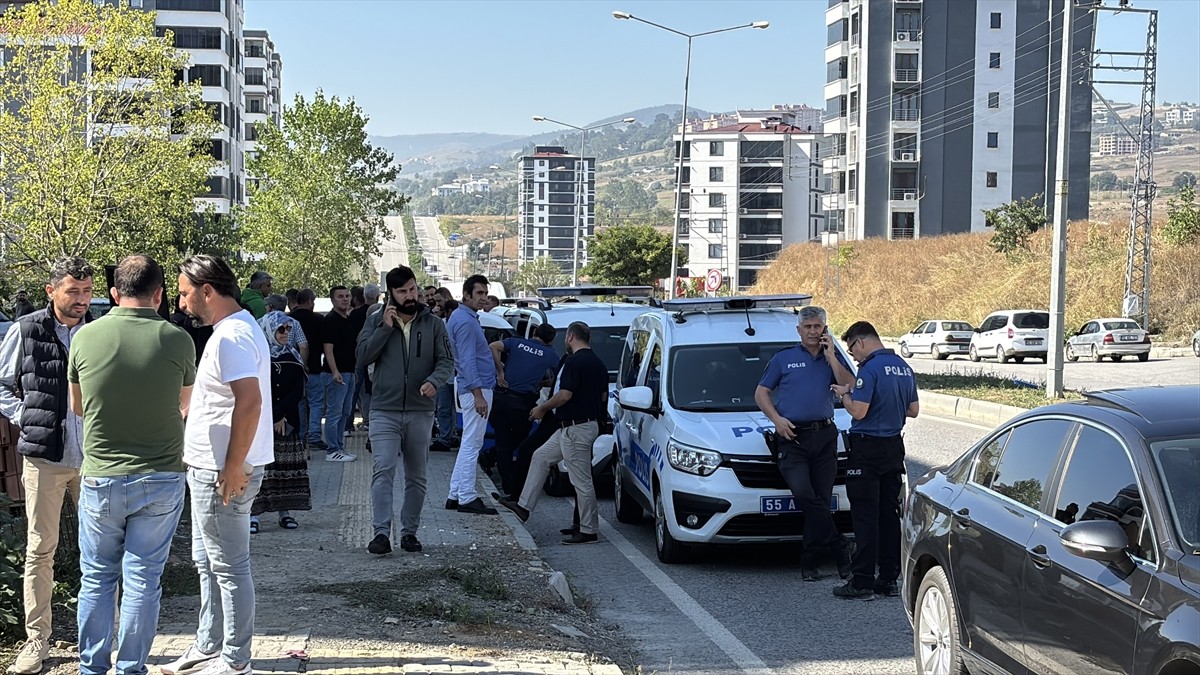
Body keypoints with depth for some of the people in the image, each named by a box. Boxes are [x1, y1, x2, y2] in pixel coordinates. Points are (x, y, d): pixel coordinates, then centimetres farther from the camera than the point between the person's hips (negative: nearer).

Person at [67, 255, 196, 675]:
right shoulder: (176, 340, -9)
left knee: (97, 578, 14)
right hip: (161, 479, -1)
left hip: (101, 479, 1)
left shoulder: (86, 337, -7)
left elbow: (77, 407, 9)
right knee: (142, 579, 7)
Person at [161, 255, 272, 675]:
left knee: (229, 568, -1)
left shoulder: (231, 337, -20)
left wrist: (233, 468, -26)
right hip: (210, 468, 11)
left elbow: (249, 402, -29)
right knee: (208, 563, 20)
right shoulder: (234, 329, 14)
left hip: (223, 474, -11)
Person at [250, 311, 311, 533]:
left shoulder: (293, 357, 10)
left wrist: (281, 415, -8)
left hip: (288, 420, 4)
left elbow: (298, 391, 3)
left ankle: (285, 512, 9)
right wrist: (273, 418, -10)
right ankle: (253, 514, -7)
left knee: (287, 466, 4)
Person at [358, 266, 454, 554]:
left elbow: (446, 361, 1)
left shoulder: (433, 324, 5)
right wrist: (386, 327, -14)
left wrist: (434, 381, -20)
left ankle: (409, 531, 20)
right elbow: (363, 356, -5)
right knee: (383, 471, -14)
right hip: (384, 411, -2)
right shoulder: (376, 320, 4)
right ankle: (381, 532, -16)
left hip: (420, 412, 2)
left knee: (416, 476, 9)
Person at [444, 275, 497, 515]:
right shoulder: (465, 321, -17)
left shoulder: (461, 317, 16)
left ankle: (456, 494, 17)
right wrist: (478, 395, -25)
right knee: (472, 444, -7)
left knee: (469, 443, 14)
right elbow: (467, 361, -22)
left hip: (476, 387, 11)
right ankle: (467, 498, -4)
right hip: (476, 387, -11)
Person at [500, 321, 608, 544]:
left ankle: (589, 530, 1)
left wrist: (542, 408, -6)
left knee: (581, 480, -4)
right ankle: (524, 506, 22)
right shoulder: (598, 363, 11)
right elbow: (603, 396, 16)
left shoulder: (575, 362, -17)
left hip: (576, 428, -10)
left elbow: (565, 395, -21)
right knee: (541, 457, 17)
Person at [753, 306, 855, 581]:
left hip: (825, 436, 2)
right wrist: (777, 419, -4)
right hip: (792, 436, -2)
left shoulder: (833, 358, 13)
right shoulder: (784, 358, 10)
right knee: (803, 493, -21)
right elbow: (761, 393, 11)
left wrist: (831, 357, -7)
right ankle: (840, 548, -12)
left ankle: (809, 562, 8)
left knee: (821, 499, 0)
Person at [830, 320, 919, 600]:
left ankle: (863, 581, -4)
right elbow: (913, 410, 16)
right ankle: (889, 578, 14)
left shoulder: (870, 368, -16)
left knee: (865, 516, -5)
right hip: (894, 447, 8)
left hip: (868, 449, -8)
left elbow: (858, 411, -21)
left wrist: (844, 394, -4)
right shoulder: (904, 367, 11)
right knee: (889, 513, 11)